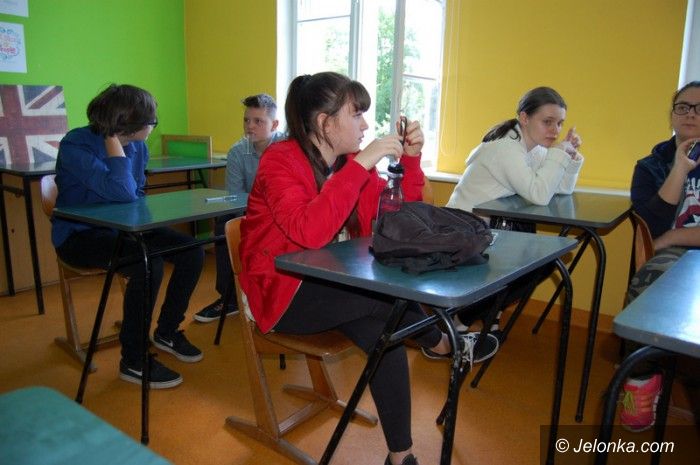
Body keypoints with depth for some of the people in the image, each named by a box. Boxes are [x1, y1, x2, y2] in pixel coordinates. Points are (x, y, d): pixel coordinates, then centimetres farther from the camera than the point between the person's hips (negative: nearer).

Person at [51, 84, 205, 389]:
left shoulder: (137, 147, 1)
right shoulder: (76, 145, -19)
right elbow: (122, 192, -32)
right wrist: (112, 140, -25)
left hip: (121, 229, 7)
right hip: (80, 235, -7)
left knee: (192, 251, -8)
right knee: (148, 262, -33)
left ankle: (167, 332, 12)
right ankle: (133, 361, -15)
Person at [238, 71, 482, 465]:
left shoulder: (351, 161, 1)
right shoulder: (281, 161, -17)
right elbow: (311, 231, -34)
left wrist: (410, 158, -9)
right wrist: (360, 165, -33)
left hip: (334, 288, 6)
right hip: (285, 292, -6)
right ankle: (441, 342, 3)